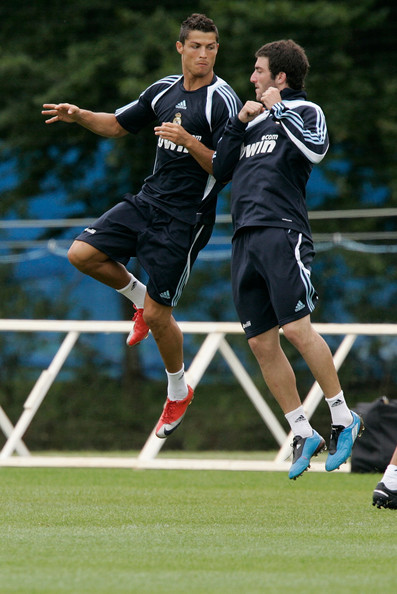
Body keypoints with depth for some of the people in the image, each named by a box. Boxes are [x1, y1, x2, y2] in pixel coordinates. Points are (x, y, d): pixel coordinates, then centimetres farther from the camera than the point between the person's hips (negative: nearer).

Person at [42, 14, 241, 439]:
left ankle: (178, 391, 19)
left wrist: (187, 140, -29)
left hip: (186, 218, -7)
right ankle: (139, 296, 20)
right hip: (148, 200, 7)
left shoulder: (223, 101, -13)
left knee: (156, 315, -5)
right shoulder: (164, 89, 8)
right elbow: (118, 125, 21)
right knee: (82, 254, -5)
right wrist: (80, 116, 3)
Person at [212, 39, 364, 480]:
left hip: (282, 232, -7)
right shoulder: (255, 118, 24)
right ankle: (303, 433, 7)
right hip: (245, 240, 7)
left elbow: (315, 149, -16)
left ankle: (342, 418, -7)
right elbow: (220, 170, 20)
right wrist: (239, 123, 9)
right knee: (261, 342, 1)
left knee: (297, 328, -17)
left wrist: (279, 110, -9)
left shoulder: (305, 111, 5)